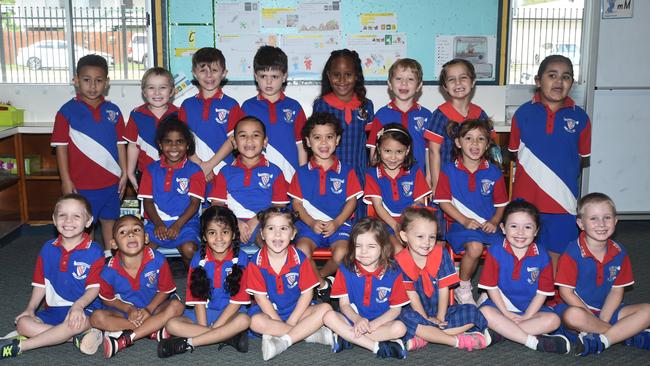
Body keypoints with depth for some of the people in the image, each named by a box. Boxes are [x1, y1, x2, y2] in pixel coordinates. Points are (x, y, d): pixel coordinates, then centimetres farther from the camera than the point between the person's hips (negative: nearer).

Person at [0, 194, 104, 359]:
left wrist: (78, 305, -31)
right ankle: (79, 336, -22)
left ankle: (20, 346, -22)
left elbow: (94, 287, -13)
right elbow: (41, 283, 12)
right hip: (53, 310, 5)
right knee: (23, 323, -19)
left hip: (84, 308, -5)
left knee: (76, 322, -37)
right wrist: (31, 308, -1)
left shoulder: (94, 251, -9)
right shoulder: (48, 249, 7)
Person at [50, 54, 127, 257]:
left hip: (111, 181, 3)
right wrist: (66, 180, -9)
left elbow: (120, 143, 7)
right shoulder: (67, 111, -7)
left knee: (109, 220, 16)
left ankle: (110, 257, 31)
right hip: (82, 183, -3)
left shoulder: (113, 111, 3)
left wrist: (124, 172, 4)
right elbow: (61, 146, -6)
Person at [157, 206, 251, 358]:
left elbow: (238, 299, -9)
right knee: (172, 325, -22)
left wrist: (214, 327, -17)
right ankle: (229, 336, -25)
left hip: (229, 313, -2)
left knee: (244, 320, -35)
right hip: (204, 312, 2)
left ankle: (188, 343, -28)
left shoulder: (240, 258, -7)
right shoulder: (199, 259, -2)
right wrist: (204, 327, -16)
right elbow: (198, 297, -2)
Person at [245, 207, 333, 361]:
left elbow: (307, 293, -7)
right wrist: (280, 323, -17)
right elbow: (260, 297, -11)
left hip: (296, 311, 1)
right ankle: (314, 334, -24)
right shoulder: (256, 262, -12)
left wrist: (290, 322, -15)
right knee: (256, 321, -33)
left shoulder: (300, 258, -9)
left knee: (325, 309, -22)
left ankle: (283, 342, -29)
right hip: (269, 312, -1)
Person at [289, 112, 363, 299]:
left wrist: (336, 223, -11)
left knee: (342, 252, -28)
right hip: (310, 224, 0)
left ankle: (317, 277, -1)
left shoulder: (346, 171, 6)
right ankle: (322, 284, -6)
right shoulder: (302, 173, 7)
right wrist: (311, 222, -11)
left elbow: (351, 201, 3)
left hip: (339, 225, 0)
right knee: (302, 250, -28)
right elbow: (296, 202, 5)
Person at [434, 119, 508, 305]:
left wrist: (494, 222, -6)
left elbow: (501, 204, 13)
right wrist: (465, 221, -11)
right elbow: (444, 201, -1)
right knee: (475, 247, -33)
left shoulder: (494, 172, 7)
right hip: (459, 224, -3)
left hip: (487, 225, 3)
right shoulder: (449, 170, 1)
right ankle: (463, 289, -5)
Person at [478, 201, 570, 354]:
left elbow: (542, 292, -4)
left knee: (553, 320, -23)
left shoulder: (542, 257, -4)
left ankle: (499, 332, -28)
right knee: (485, 312, -32)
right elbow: (491, 287, -7)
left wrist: (526, 316, -14)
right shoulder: (495, 252, -8)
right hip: (501, 305, -2)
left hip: (530, 308, 2)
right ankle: (534, 341, -30)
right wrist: (507, 314, -14)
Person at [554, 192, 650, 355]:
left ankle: (601, 341, -24)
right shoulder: (573, 253, -14)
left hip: (606, 310, 5)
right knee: (573, 316, -39)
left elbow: (617, 290, 3)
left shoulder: (619, 253, 1)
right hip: (578, 308, -4)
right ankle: (631, 334, -20)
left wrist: (603, 320, -12)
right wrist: (593, 318, -16)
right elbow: (566, 292, -13)